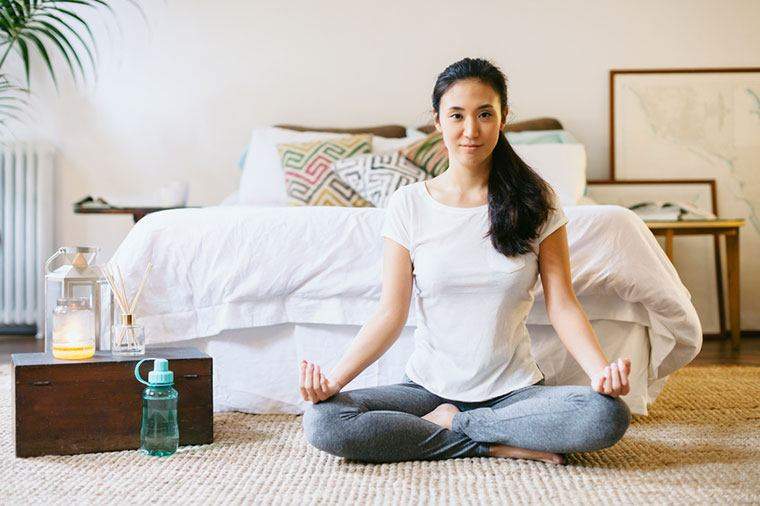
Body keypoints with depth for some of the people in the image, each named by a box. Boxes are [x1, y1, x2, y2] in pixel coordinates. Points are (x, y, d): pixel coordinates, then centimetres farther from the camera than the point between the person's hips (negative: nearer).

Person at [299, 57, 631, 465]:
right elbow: (391, 314, -5)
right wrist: (334, 379, -20)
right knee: (321, 421, -25)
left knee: (608, 416, -29)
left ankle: (448, 425, -11)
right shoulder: (408, 205, -1)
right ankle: (501, 445, -14)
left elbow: (562, 305, -5)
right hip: (429, 387, 1)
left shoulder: (535, 202, -1)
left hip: (513, 389, 0)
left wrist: (600, 369, -24)